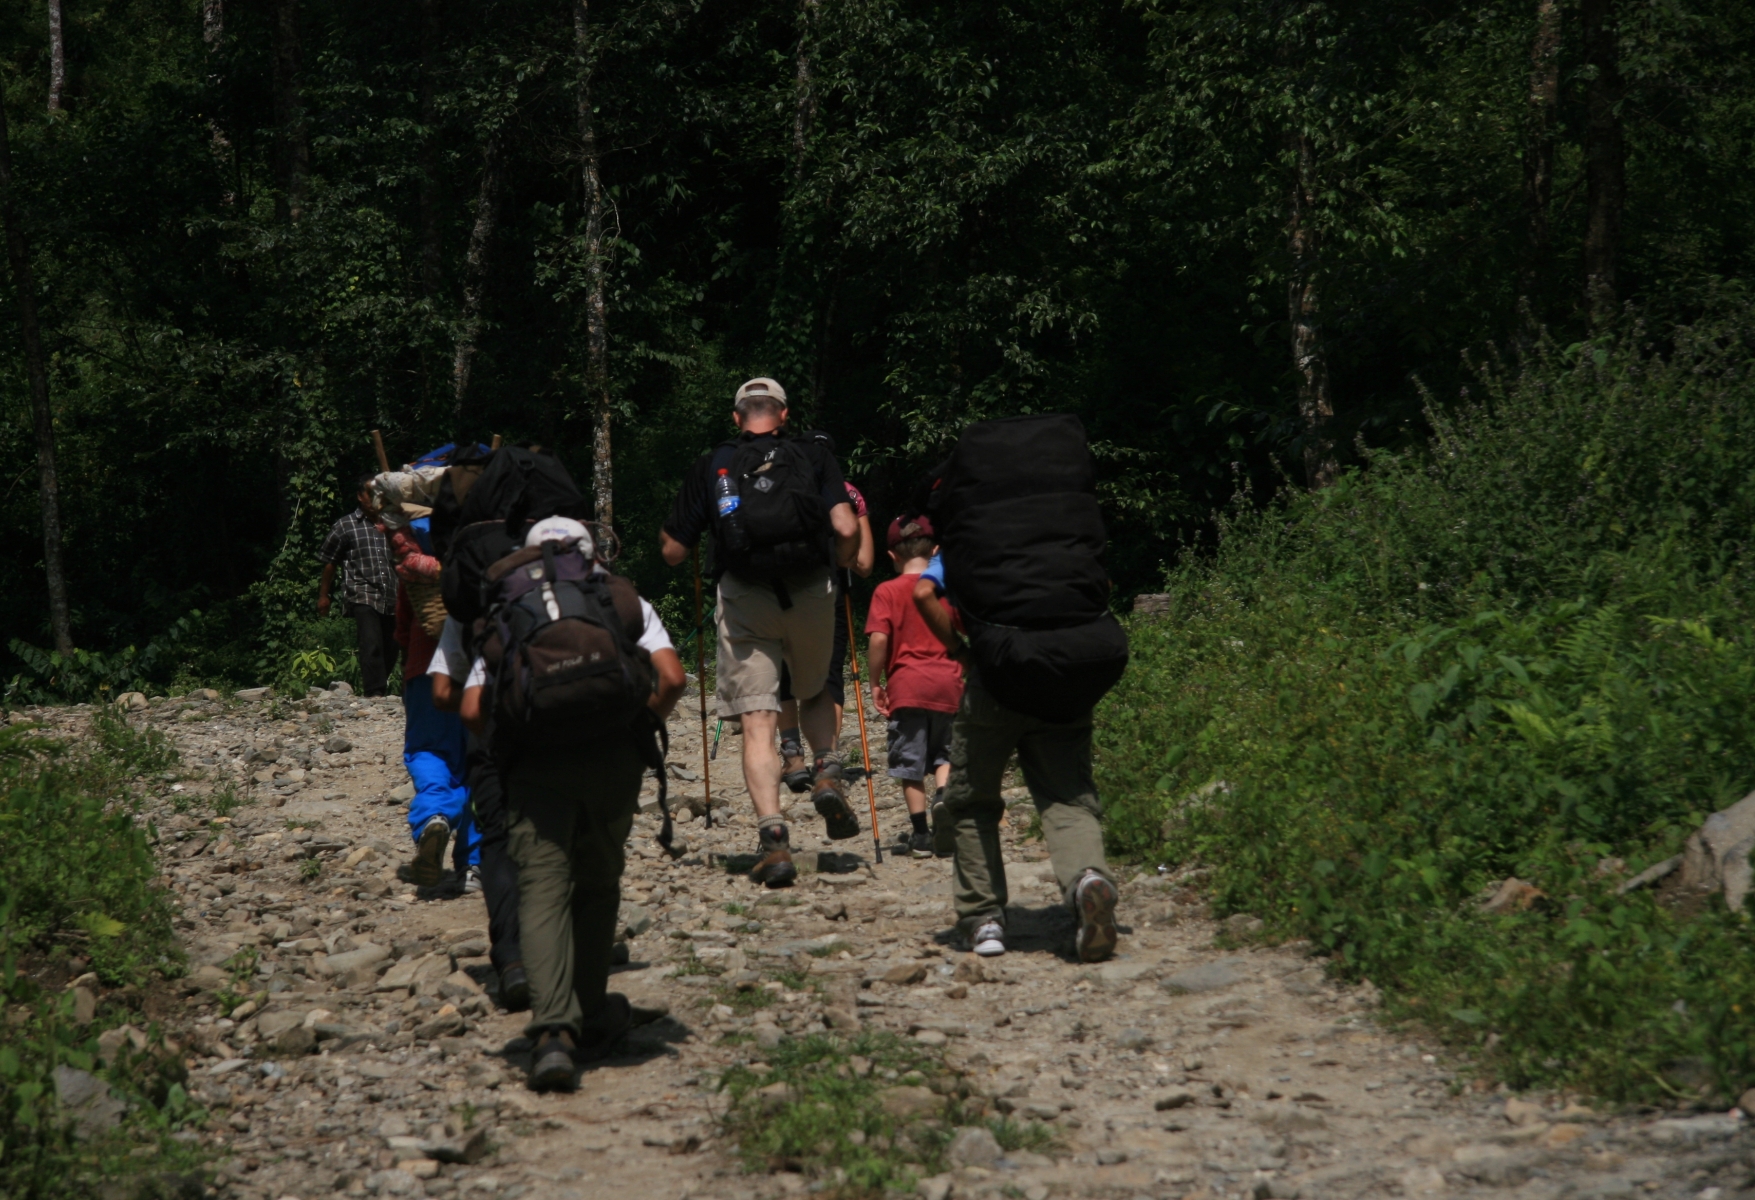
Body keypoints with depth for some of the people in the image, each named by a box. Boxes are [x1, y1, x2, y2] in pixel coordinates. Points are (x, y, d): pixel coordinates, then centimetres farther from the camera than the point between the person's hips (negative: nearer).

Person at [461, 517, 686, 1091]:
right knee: (598, 883, 18)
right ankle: (592, 1018, 26)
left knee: (543, 887, -6)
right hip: (613, 752, 1)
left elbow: (472, 709, 9)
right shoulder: (624, 599, 22)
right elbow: (671, 678, 5)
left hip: (535, 757, -1)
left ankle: (553, 1029, -23)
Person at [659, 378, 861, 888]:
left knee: (757, 722, -1)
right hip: (811, 594, 1)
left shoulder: (711, 466, 8)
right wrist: (842, 561, 16)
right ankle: (828, 775, 5)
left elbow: (673, 552, 9)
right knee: (815, 693, 27)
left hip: (743, 601, -1)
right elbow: (846, 530, -5)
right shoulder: (814, 455, 6)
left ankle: (773, 837, -15)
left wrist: (667, 532, 32)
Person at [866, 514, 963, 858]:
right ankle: (944, 796, -15)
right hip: (948, 684, 3)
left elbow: (878, 639, -12)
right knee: (944, 753, 15)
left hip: (906, 685, -2)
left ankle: (920, 835, 7)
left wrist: (876, 682, -1)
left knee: (910, 764, 6)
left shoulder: (887, 591, -2)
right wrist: (965, 675, 25)